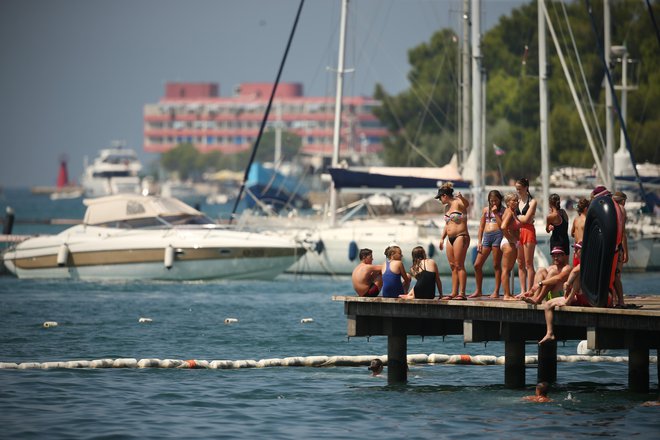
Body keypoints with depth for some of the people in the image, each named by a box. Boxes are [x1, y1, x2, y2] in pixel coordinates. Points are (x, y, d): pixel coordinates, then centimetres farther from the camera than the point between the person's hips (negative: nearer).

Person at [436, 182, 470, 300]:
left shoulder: (458, 203, -8)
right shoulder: (447, 207, 17)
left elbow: (467, 204, -31)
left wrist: (461, 198, -50)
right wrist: (442, 238, 22)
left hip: (460, 237, -9)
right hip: (450, 238, 9)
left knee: (459, 265, -11)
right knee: (453, 267, 7)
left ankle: (462, 293, -13)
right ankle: (454, 293, 10)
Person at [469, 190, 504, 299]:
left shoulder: (503, 210, 4)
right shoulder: (486, 210, 17)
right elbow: (481, 226, 17)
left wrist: (495, 213, -9)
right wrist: (479, 242, 10)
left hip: (497, 235, -5)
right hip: (486, 237, 5)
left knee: (496, 265, -3)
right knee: (477, 265, 1)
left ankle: (496, 292, 1)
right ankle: (478, 291, 11)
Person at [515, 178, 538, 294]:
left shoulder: (532, 202, -2)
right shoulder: (517, 201, 14)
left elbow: (526, 219, -11)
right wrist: (521, 218, -5)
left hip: (528, 231, -6)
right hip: (518, 232, 6)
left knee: (528, 263, -5)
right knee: (520, 264, 5)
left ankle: (529, 291, -6)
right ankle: (523, 291, 8)